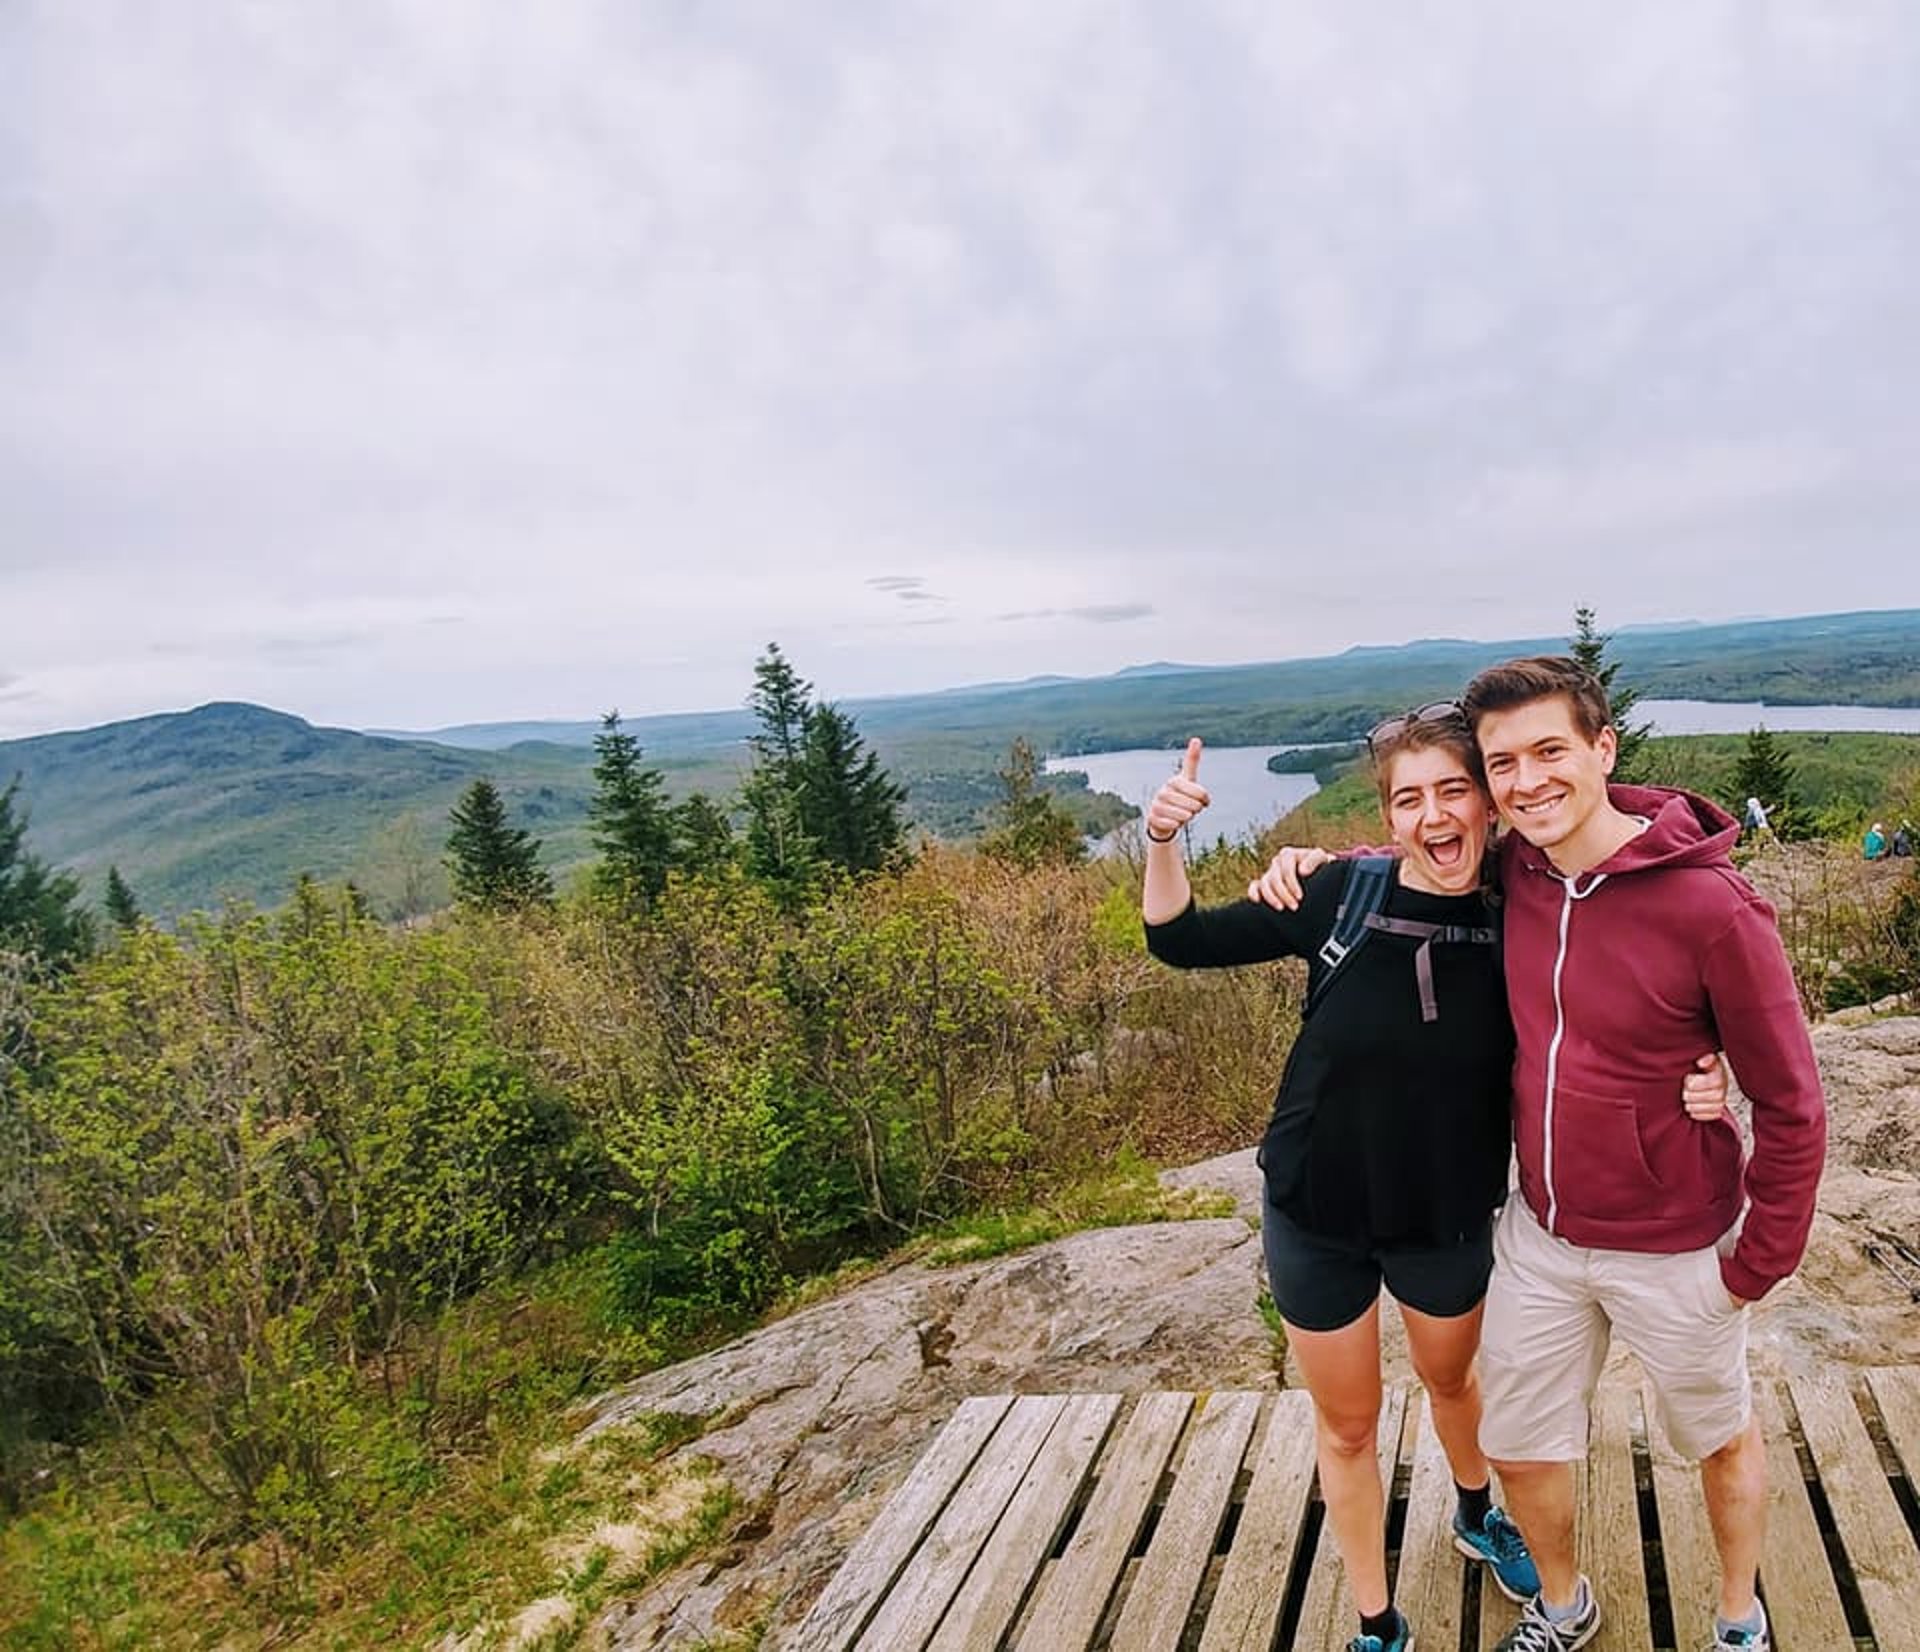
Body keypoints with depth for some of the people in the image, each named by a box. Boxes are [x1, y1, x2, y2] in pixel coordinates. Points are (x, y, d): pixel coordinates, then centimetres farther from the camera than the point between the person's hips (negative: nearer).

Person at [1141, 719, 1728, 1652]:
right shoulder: (1340, 896, -18)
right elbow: (1182, 941, -11)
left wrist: (1690, 1083, -23)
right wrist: (1163, 842, -27)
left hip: (1449, 1221, 2)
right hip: (1316, 1217, -1)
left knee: (1451, 1379, 30)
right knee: (1346, 1426, 17)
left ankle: (1475, 1519, 63)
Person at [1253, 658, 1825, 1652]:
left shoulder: (1711, 907, -23)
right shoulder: (1511, 873, -10)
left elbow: (1789, 1103, -14)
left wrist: (1759, 1260, -7)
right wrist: (1321, 861, -4)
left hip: (1671, 1251, -4)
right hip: (1538, 1234, 4)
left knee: (1720, 1437, 24)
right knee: (1518, 1448, 18)